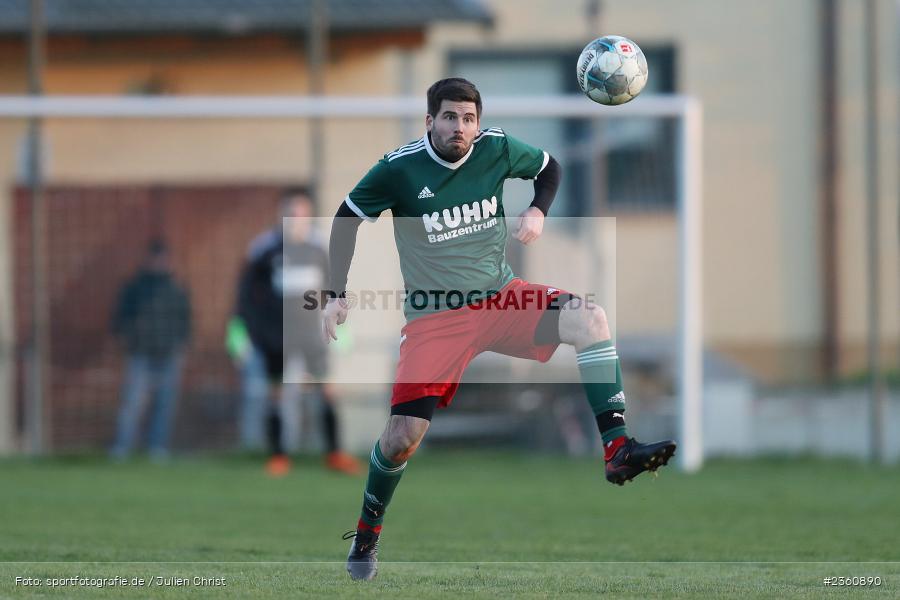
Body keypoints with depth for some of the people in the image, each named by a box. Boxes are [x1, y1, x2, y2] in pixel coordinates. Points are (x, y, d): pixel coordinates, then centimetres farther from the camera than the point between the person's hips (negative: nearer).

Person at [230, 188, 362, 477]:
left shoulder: (317, 250, 4)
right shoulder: (266, 249, -5)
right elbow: (247, 290, 0)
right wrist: (240, 327, -4)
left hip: (310, 332, 2)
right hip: (276, 333, -2)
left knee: (326, 389, -4)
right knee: (276, 393, 2)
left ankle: (334, 453, 3)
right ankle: (277, 456, 10)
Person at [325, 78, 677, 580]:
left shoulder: (496, 149, -6)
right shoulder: (399, 170, -13)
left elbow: (550, 168, 15)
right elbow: (347, 218, 1)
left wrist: (538, 213, -5)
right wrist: (338, 294, -3)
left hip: (502, 297, 2)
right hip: (434, 316, -2)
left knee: (590, 318, -26)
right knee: (402, 439, -9)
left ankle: (618, 449, -29)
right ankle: (366, 536, 19)